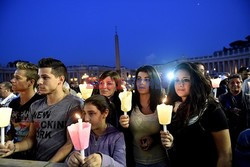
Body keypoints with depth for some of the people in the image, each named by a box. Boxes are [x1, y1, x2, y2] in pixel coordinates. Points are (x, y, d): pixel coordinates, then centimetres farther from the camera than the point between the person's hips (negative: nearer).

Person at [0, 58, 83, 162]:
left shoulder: (74, 104, -10)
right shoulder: (35, 106, 9)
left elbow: (71, 143, -12)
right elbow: (31, 138, 14)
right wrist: (15, 147, -4)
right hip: (36, 162, 5)